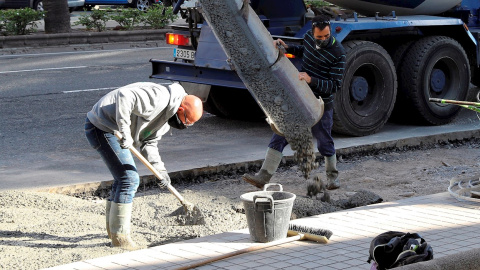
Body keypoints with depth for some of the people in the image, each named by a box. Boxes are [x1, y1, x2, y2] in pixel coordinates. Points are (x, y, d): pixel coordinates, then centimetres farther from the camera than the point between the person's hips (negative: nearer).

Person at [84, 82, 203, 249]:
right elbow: (124, 96, -33)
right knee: (129, 179, -12)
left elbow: (149, 142, 8)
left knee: (123, 178, 19)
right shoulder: (158, 97, -22)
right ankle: (119, 235, -4)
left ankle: (112, 228, 33)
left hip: (113, 130, 11)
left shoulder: (167, 118, 10)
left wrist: (160, 168, -7)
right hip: (101, 127, -11)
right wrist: (125, 132, -34)